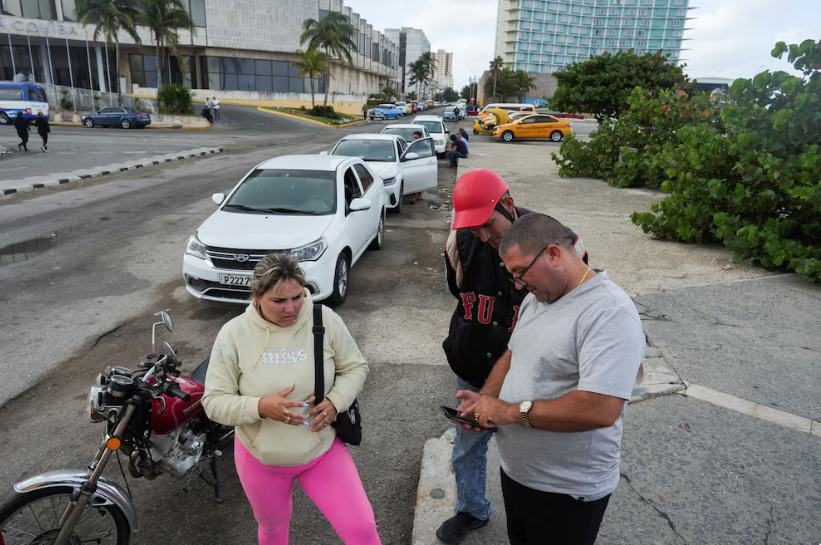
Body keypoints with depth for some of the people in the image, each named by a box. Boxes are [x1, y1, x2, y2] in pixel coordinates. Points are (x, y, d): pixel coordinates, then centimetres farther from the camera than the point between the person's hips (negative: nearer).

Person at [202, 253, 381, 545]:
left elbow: (355, 367, -3)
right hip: (260, 457, 1)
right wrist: (261, 407, -31)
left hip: (323, 450, 0)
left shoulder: (325, 319, -15)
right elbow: (214, 401, -13)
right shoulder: (233, 334, -16)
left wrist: (335, 401, -22)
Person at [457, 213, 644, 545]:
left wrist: (511, 411, -25)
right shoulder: (537, 298, 3)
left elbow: (600, 410, -33)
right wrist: (486, 398, -4)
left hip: (567, 492, -7)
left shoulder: (610, 312, -25)